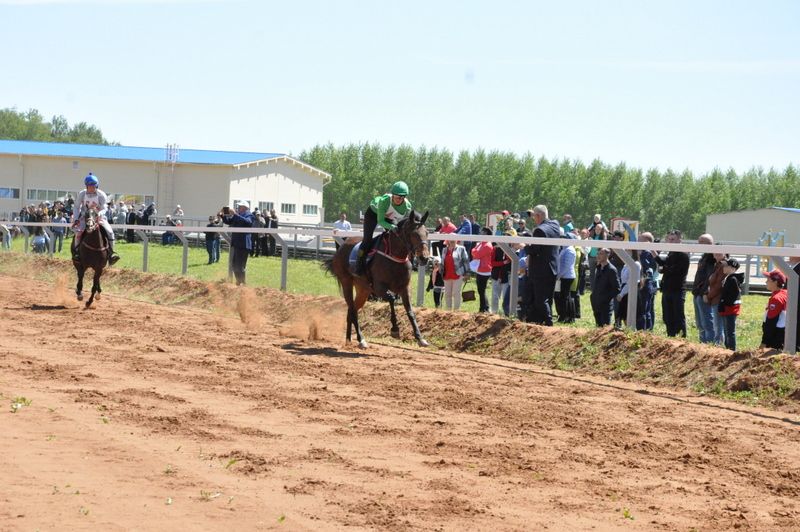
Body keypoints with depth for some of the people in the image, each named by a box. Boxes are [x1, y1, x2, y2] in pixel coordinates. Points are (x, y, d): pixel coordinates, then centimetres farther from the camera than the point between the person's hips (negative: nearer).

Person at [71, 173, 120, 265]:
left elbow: (104, 209, -12)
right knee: (78, 231, -28)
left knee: (110, 232, -19)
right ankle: (76, 252, -16)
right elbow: (77, 208, 1)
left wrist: (99, 214, -35)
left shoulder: (101, 195, -10)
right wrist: (76, 219, -13)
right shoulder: (82, 194, -6)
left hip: (98, 217, 0)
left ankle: (111, 253, -10)